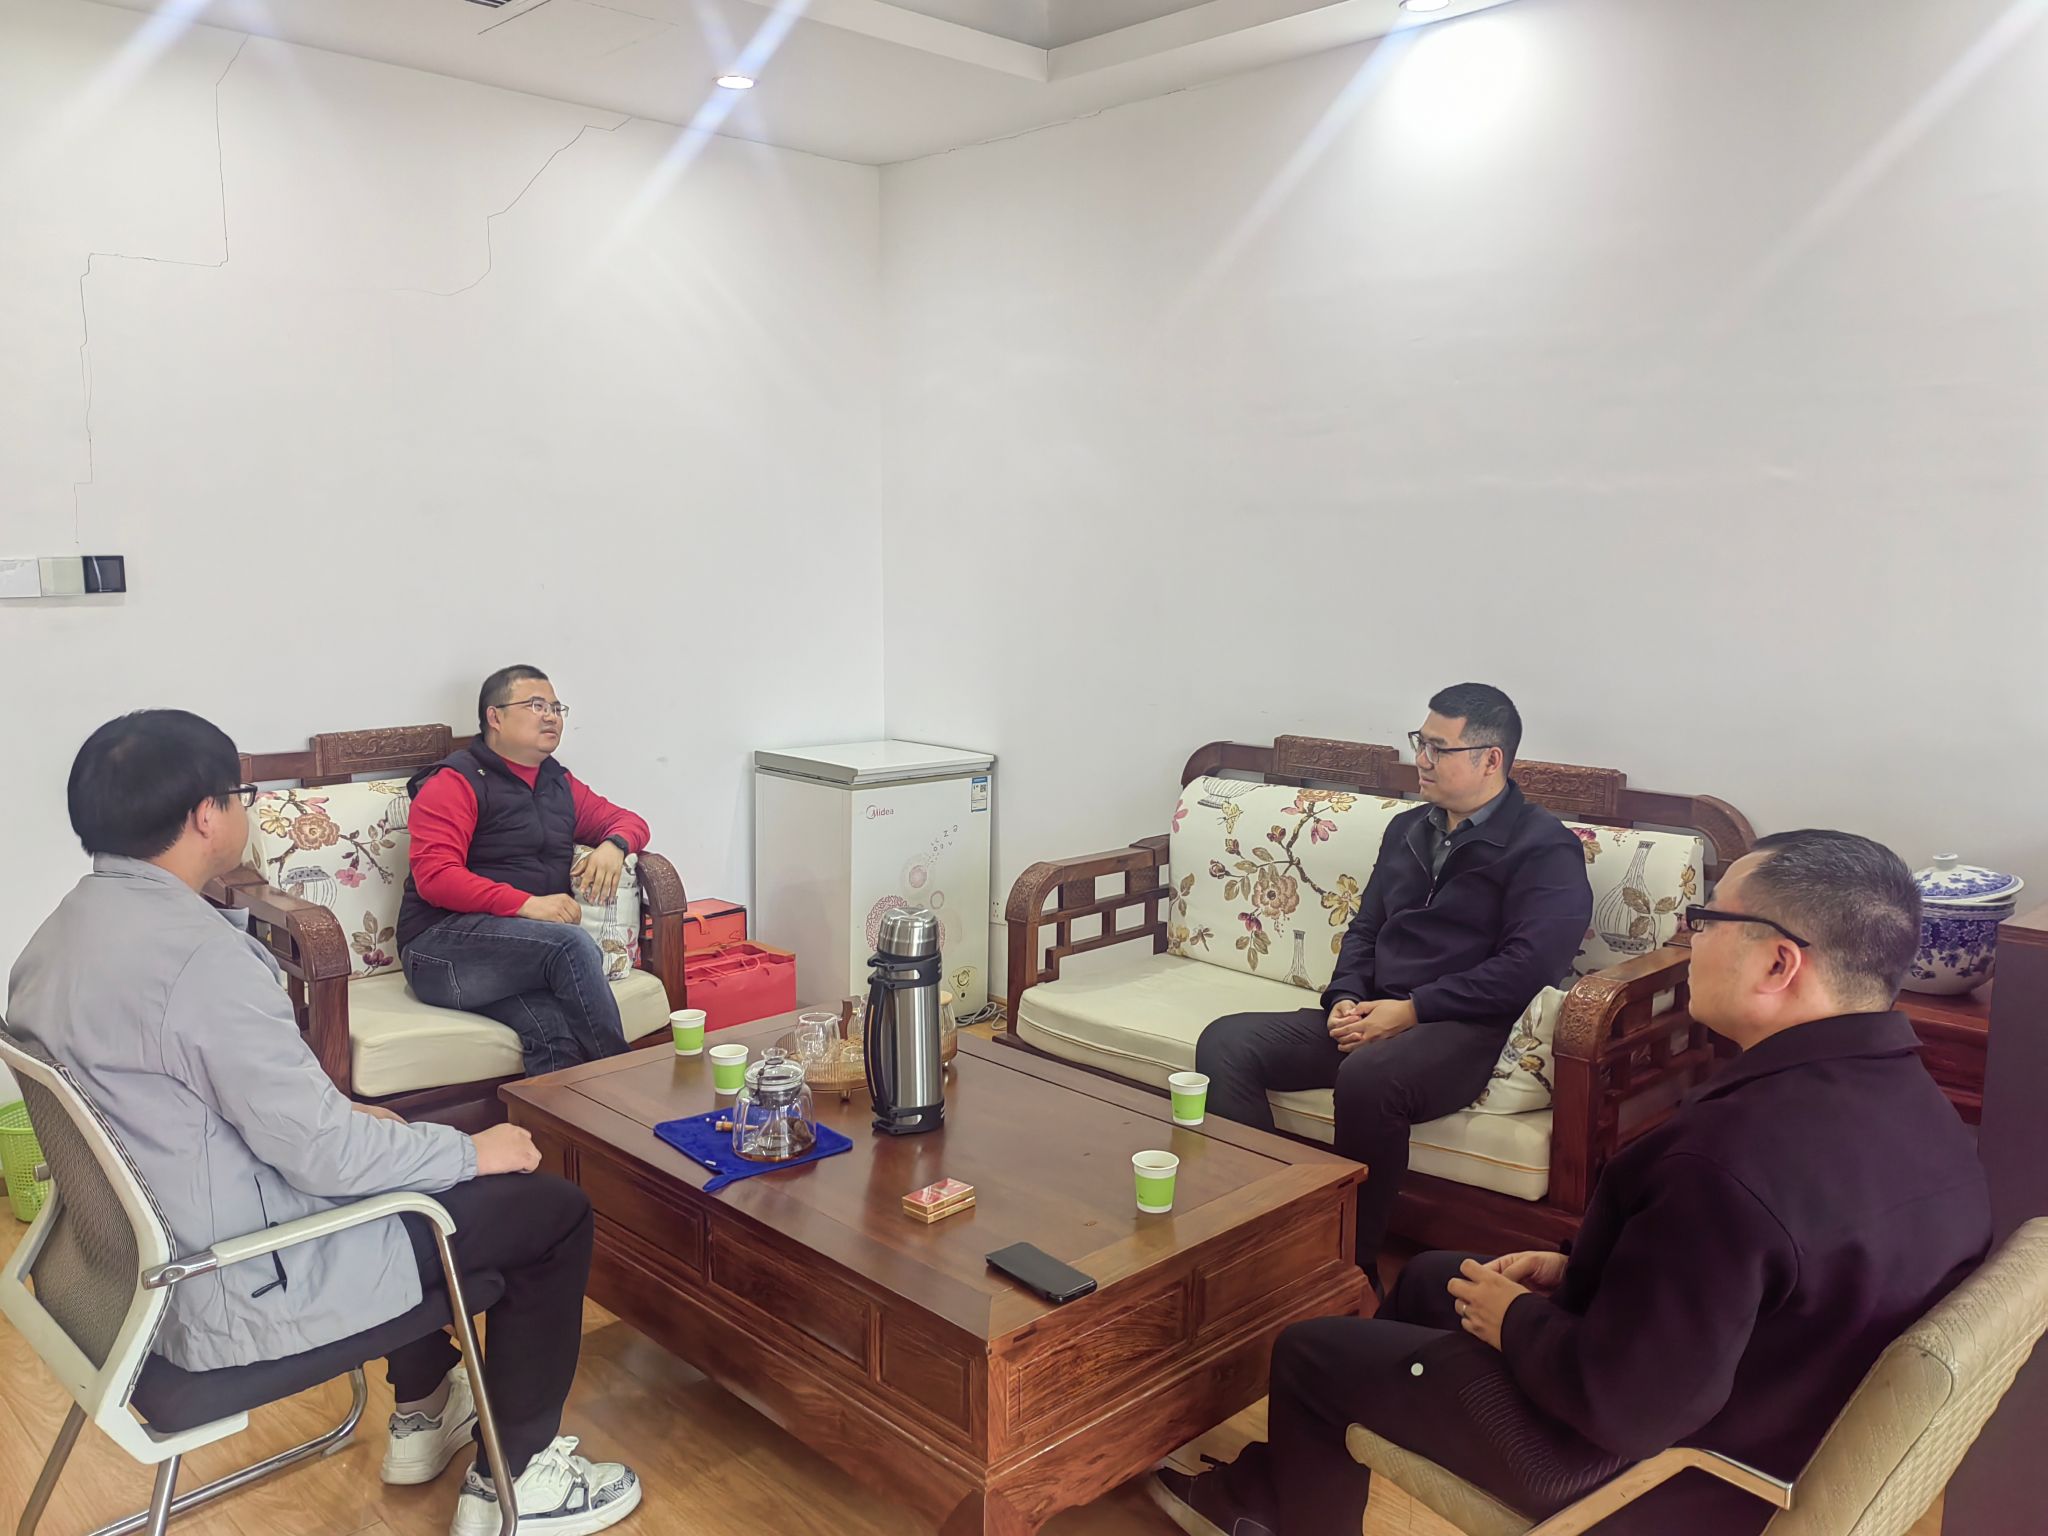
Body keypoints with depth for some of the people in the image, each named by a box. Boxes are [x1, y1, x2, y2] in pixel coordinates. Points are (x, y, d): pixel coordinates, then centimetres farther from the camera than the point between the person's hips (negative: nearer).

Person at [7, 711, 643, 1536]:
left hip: (149, 1258, 10)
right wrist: (472, 1149, -11)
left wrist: (340, 1117, 14)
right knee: (553, 1211, 1)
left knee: (421, 1156, 29)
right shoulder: (196, 951, -29)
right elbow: (324, 1156, -27)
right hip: (243, 1290, -10)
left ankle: (424, 1414, 40)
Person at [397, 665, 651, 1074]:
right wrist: (526, 904, -21)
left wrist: (613, 845, 3)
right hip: (443, 946, -5)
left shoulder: (559, 783, 22)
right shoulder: (455, 782, 0)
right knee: (572, 943, -31)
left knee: (554, 1031, -30)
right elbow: (434, 877, -12)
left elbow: (628, 821, 29)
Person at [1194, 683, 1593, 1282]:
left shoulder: (1545, 848, -2)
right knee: (1225, 1042, -13)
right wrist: (1346, 999, 2)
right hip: (1371, 1019, 7)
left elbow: (1528, 967, -15)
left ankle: (1355, 1269, -21)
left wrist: (1411, 1010, -16)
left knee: (1366, 1076, -39)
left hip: (1463, 1031, -7)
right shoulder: (1407, 829, 20)